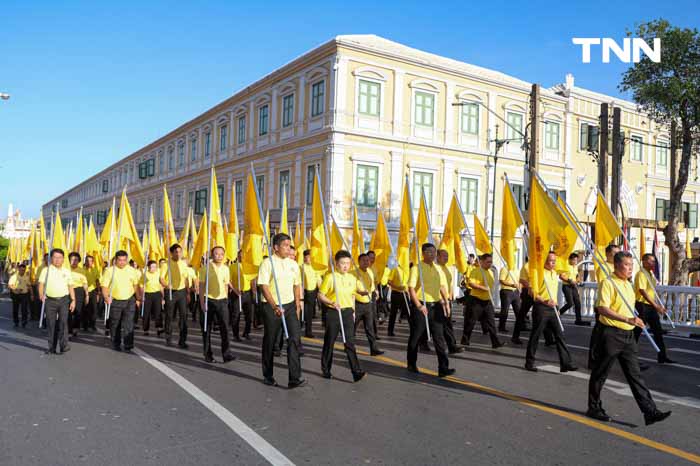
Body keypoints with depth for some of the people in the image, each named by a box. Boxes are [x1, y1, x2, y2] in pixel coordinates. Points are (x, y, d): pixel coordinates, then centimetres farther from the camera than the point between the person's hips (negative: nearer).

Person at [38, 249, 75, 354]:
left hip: (64, 300, 1)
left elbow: (70, 286, 12)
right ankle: (52, 347, 13)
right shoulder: (46, 270, 4)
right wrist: (41, 295, -21)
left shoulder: (66, 271, 10)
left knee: (63, 321, -12)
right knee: (51, 324, 4)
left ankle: (64, 345, -16)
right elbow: (41, 284, -2)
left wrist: (73, 300, 6)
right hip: (50, 300, 0)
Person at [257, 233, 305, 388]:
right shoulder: (267, 263, -8)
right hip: (271, 307, -4)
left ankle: (295, 378, -8)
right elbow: (264, 286, -15)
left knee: (295, 338, -9)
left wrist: (298, 306, 10)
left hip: (290, 305, 4)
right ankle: (268, 376, 24)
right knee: (270, 341, 8)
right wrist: (275, 306, -24)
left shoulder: (293, 264, 8)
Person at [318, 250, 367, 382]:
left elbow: (360, 291, 18)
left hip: (348, 312, 3)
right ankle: (325, 369, 25)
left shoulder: (352, 278, 7)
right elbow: (320, 295, -6)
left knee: (350, 342, -2)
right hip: (333, 312, -3)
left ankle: (357, 372, -3)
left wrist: (368, 292, -5)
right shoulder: (330, 277, -7)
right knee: (329, 342, 9)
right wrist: (331, 303, -23)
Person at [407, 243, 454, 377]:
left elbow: (442, 286, 17)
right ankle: (411, 364, 24)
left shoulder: (438, 269, 11)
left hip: (436, 306, 5)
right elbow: (411, 288, -13)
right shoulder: (417, 268, -8)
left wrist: (446, 302, 6)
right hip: (422, 306, -5)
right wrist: (419, 305, -22)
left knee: (439, 337, 0)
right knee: (416, 336, 7)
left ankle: (443, 368, 0)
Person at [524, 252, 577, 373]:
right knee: (535, 335, 1)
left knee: (559, 335, 1)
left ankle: (565, 363, 2)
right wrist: (544, 301, -26)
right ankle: (529, 362, 12)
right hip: (541, 308, -7)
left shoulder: (555, 274, 14)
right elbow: (534, 293, -13)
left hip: (552, 309, 7)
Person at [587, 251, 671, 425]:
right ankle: (594, 408, 18)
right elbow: (602, 308, -24)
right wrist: (627, 319, -29)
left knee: (635, 374, 5)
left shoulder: (628, 285, 14)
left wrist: (636, 322, 21)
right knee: (600, 373, 5)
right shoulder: (607, 283, -13)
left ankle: (650, 411, 5)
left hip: (628, 335, 7)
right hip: (610, 334, -7)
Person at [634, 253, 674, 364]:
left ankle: (662, 356, 17)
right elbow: (642, 291, -22)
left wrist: (659, 305, 17)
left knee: (658, 331, 10)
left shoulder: (651, 274, 14)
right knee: (637, 332, -2)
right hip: (642, 306, -9)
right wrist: (656, 306, -23)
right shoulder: (641, 274, -14)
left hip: (651, 306, 9)